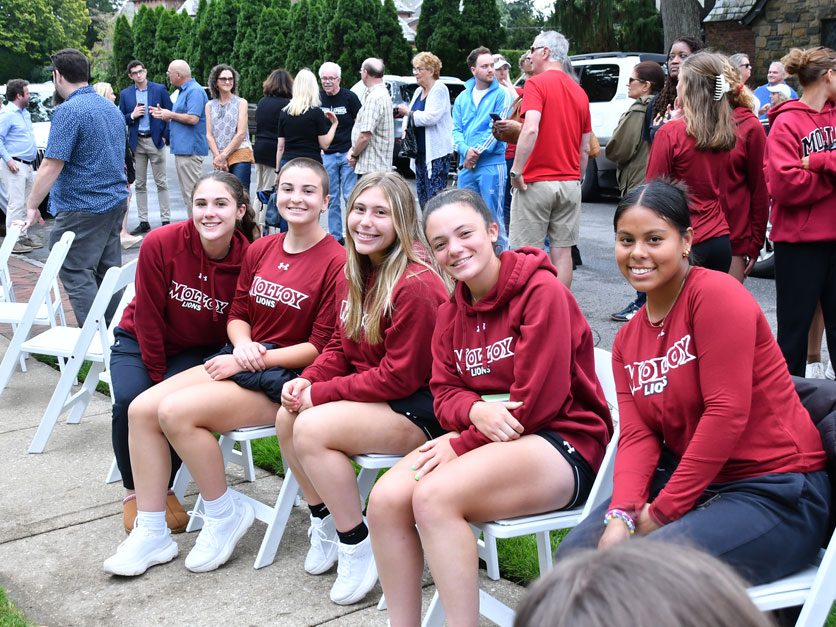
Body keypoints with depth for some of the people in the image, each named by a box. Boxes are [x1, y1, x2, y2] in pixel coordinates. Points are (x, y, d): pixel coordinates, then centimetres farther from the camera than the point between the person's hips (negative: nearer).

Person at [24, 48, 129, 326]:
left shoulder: (68, 111, -15)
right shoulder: (112, 108, 13)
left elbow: (52, 166, -20)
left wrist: (32, 206, -12)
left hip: (81, 209, -9)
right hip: (115, 202, 9)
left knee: (77, 274, -3)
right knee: (108, 271, 13)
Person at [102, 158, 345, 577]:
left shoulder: (335, 262, -12)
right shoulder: (260, 250, 10)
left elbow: (321, 348, -13)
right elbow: (238, 314, 15)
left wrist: (252, 359, -14)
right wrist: (243, 344, -8)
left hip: (285, 376, -7)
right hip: (240, 359, 8)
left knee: (176, 411, -24)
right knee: (142, 408, -9)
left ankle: (224, 515, -2)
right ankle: (151, 533, 0)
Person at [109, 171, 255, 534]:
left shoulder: (248, 259, -21)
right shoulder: (161, 244, -23)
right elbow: (148, 318, -15)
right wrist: (159, 377, -12)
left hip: (198, 351, 0)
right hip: (139, 342, 0)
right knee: (131, 401, -26)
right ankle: (134, 490, 1)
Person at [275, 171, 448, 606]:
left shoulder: (416, 286, -23)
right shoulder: (355, 273, 6)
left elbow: (399, 376, -22)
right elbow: (342, 346, 13)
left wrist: (320, 394, -18)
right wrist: (307, 381, -7)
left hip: (419, 408, -9)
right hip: (374, 395, 9)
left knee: (312, 428, -24)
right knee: (287, 418, -7)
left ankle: (358, 549, -8)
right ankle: (323, 522, 13)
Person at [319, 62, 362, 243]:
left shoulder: (349, 97, -4)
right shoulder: (317, 98, 5)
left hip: (347, 154, -3)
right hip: (327, 155, 3)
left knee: (350, 197, -5)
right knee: (332, 199, 6)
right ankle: (335, 236, 13)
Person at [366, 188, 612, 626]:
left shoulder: (542, 291, -13)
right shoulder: (451, 312, 12)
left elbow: (538, 402, -17)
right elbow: (445, 394, 7)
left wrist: (462, 442, -14)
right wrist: (475, 412, -17)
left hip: (564, 446, -7)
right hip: (480, 440, 7)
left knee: (434, 496, -29)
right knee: (386, 499, -15)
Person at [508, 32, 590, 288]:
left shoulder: (536, 84, -8)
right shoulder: (579, 92, 12)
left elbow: (531, 130, -23)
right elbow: (585, 148, 13)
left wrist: (516, 171, -18)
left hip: (536, 182, -6)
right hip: (569, 183, 6)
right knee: (562, 251, 8)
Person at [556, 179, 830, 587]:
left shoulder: (715, 294, -14)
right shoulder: (628, 339, 10)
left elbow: (727, 412, -21)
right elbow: (637, 435, 0)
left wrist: (661, 511, -17)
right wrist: (621, 513, -18)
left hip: (775, 495, -7)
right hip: (687, 479, 7)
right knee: (574, 553, -6)